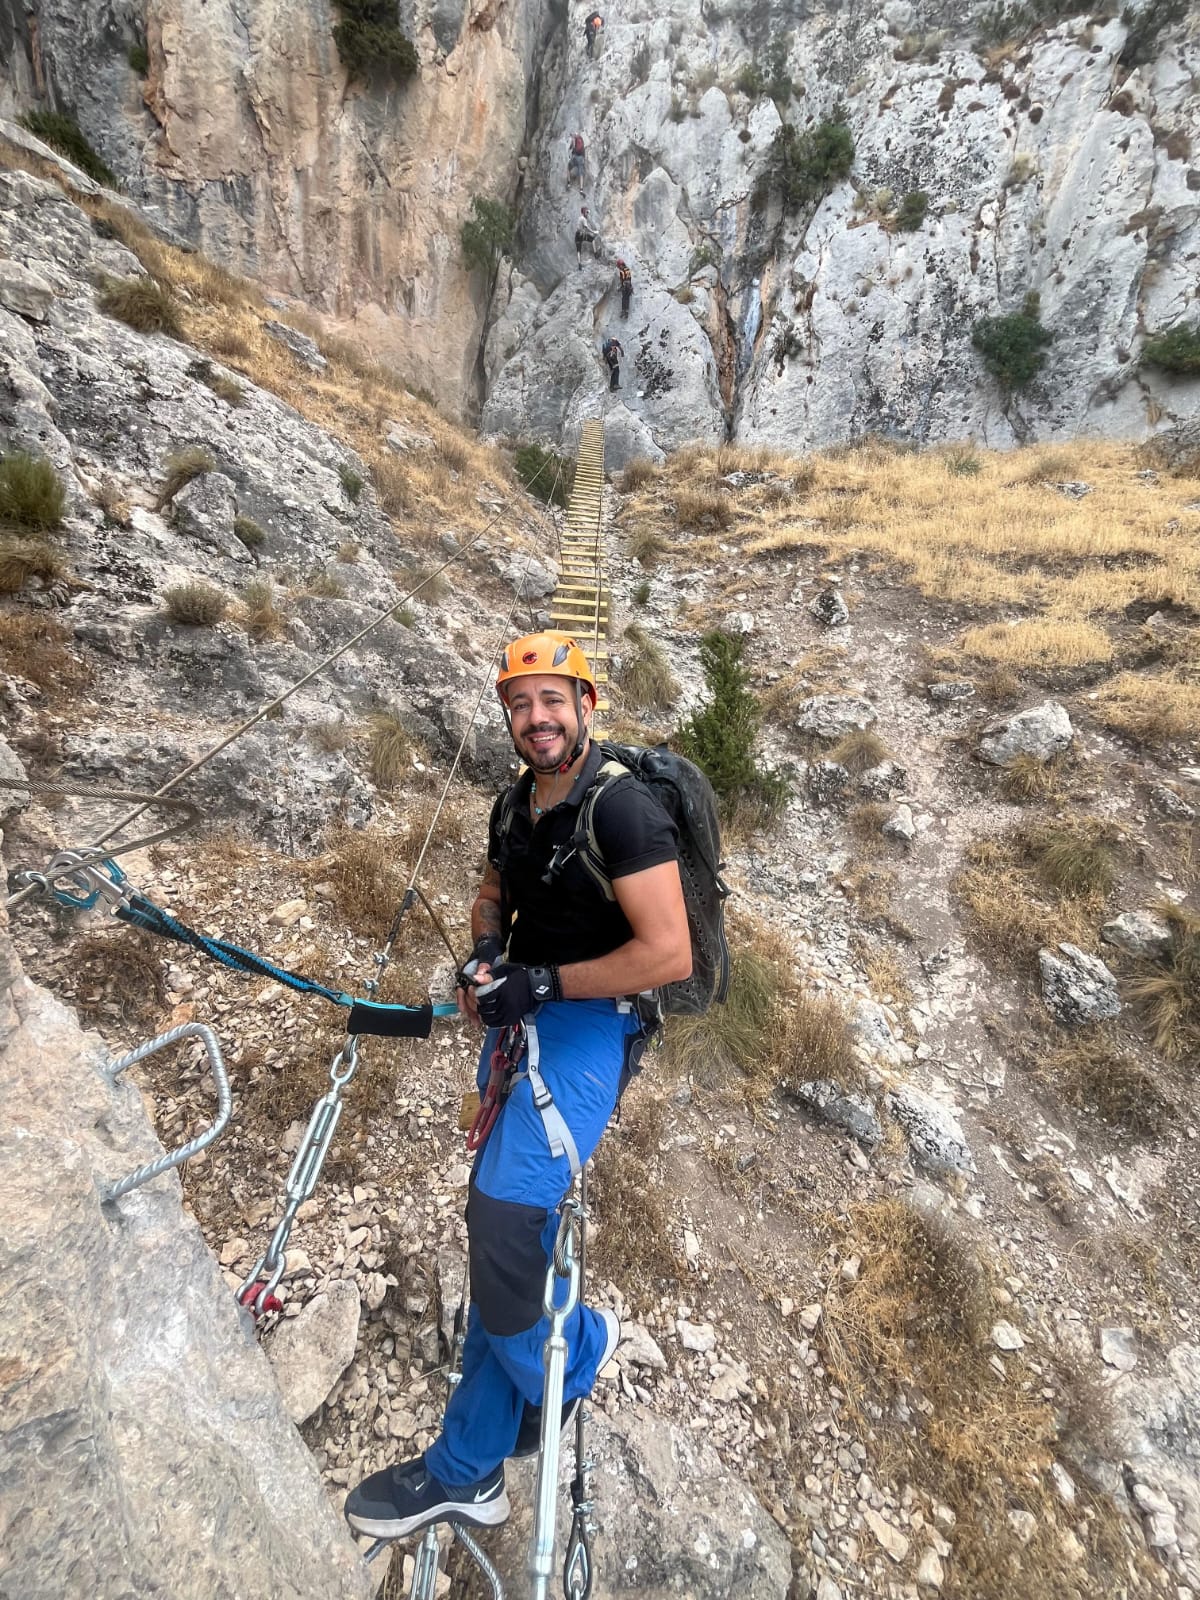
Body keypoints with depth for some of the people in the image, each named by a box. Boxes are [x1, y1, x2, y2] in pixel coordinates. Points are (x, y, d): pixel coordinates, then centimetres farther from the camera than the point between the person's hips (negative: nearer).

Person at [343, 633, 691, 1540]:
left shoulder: (623, 810, -17)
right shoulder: (514, 806, 7)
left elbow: (669, 954, -22)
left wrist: (543, 982, -18)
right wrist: (486, 948, 2)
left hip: (591, 1024, -7)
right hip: (519, 1021, 7)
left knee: (504, 1211, -18)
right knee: (509, 1229, 12)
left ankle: (575, 1351, 16)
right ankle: (470, 1471, 29)